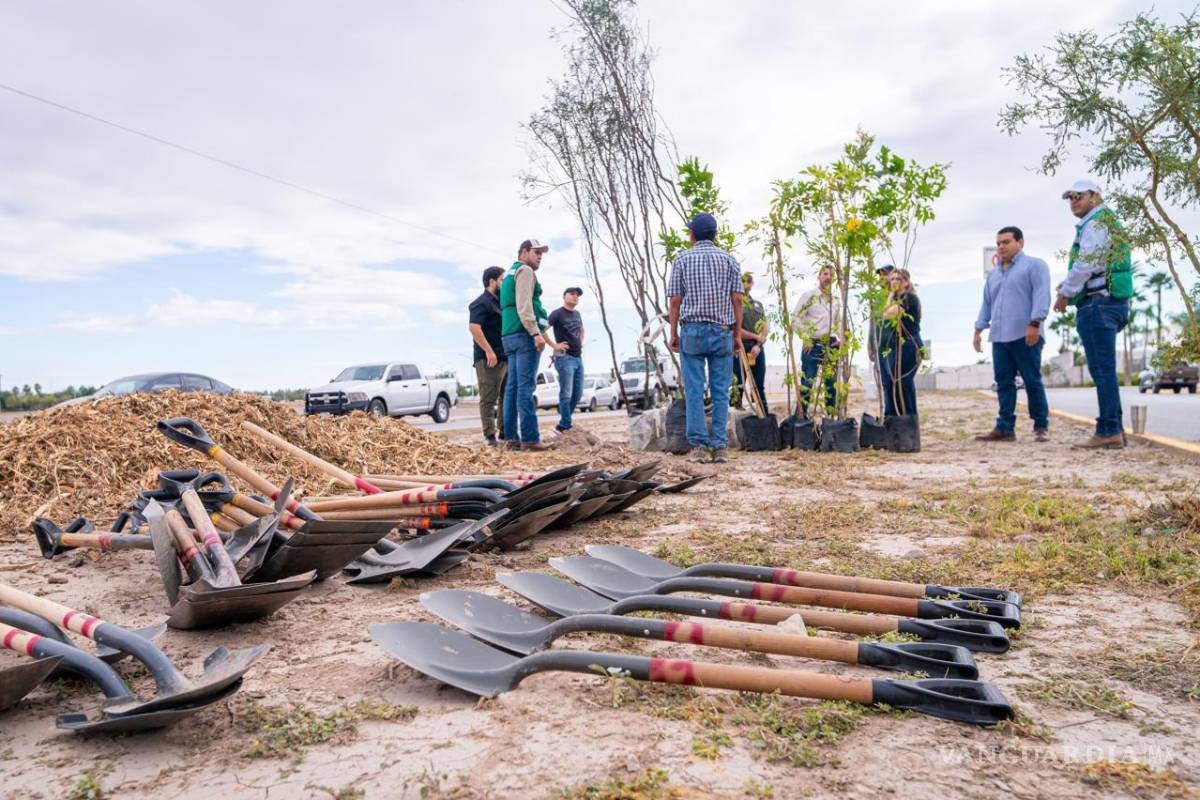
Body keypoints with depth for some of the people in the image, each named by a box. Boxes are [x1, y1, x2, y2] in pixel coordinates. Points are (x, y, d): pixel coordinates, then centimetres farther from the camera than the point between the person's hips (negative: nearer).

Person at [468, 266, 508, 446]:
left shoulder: (500, 302, 20)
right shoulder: (481, 302, -8)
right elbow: (473, 327, -21)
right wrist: (488, 351, -24)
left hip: (505, 357, 9)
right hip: (489, 358, -9)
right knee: (489, 398, -6)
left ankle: (504, 430, 19)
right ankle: (490, 435, -5)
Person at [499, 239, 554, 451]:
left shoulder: (509, 274, 27)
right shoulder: (525, 270, -2)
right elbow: (524, 306, -15)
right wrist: (536, 332, -22)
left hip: (509, 335, 9)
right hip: (524, 334, -9)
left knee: (512, 387, 4)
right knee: (525, 387, -12)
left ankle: (511, 437, 2)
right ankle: (530, 438, -14)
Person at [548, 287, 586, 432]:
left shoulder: (577, 314, 15)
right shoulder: (557, 313, -8)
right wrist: (554, 345, -17)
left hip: (578, 358, 8)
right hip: (565, 358, -8)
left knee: (578, 393, 10)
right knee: (566, 394, -8)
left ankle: (563, 422, 21)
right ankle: (565, 426, -1)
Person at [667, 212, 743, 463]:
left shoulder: (682, 259, 3)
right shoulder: (728, 259, 5)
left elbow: (675, 300, -1)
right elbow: (737, 299, 1)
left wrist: (673, 334, 6)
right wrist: (737, 334, 6)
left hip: (691, 331, -1)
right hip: (722, 331, 1)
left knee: (694, 391, 1)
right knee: (720, 391, 3)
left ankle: (698, 445, -1)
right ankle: (719, 447, 2)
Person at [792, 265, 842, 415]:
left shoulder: (835, 301, 16)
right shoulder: (809, 296, 0)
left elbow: (839, 322, 24)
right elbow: (796, 318, -5)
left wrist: (840, 338, 7)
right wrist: (805, 338, -12)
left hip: (831, 345, 5)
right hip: (812, 345, -5)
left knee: (831, 383, 7)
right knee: (807, 382, -6)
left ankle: (831, 414, 15)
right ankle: (801, 414, -1)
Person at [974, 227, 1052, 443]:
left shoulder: (1034, 265, 3)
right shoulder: (993, 274, 24)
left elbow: (1041, 296, -9)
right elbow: (986, 304, 26)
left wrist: (1034, 324, -19)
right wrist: (978, 330, 18)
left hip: (1025, 336, -6)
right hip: (999, 337, 6)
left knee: (1033, 382, -4)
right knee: (1003, 383, 4)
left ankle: (1041, 427, 4)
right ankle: (1005, 427, 5)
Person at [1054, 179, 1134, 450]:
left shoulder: (1096, 223, -8)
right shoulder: (1108, 223, 24)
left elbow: (1087, 263, -17)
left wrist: (1065, 293, -7)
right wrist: (1072, 286, 16)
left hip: (1098, 304, -10)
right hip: (1110, 303, 10)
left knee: (1102, 370, -11)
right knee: (1103, 370, 12)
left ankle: (1108, 432, -11)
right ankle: (1115, 429, 15)